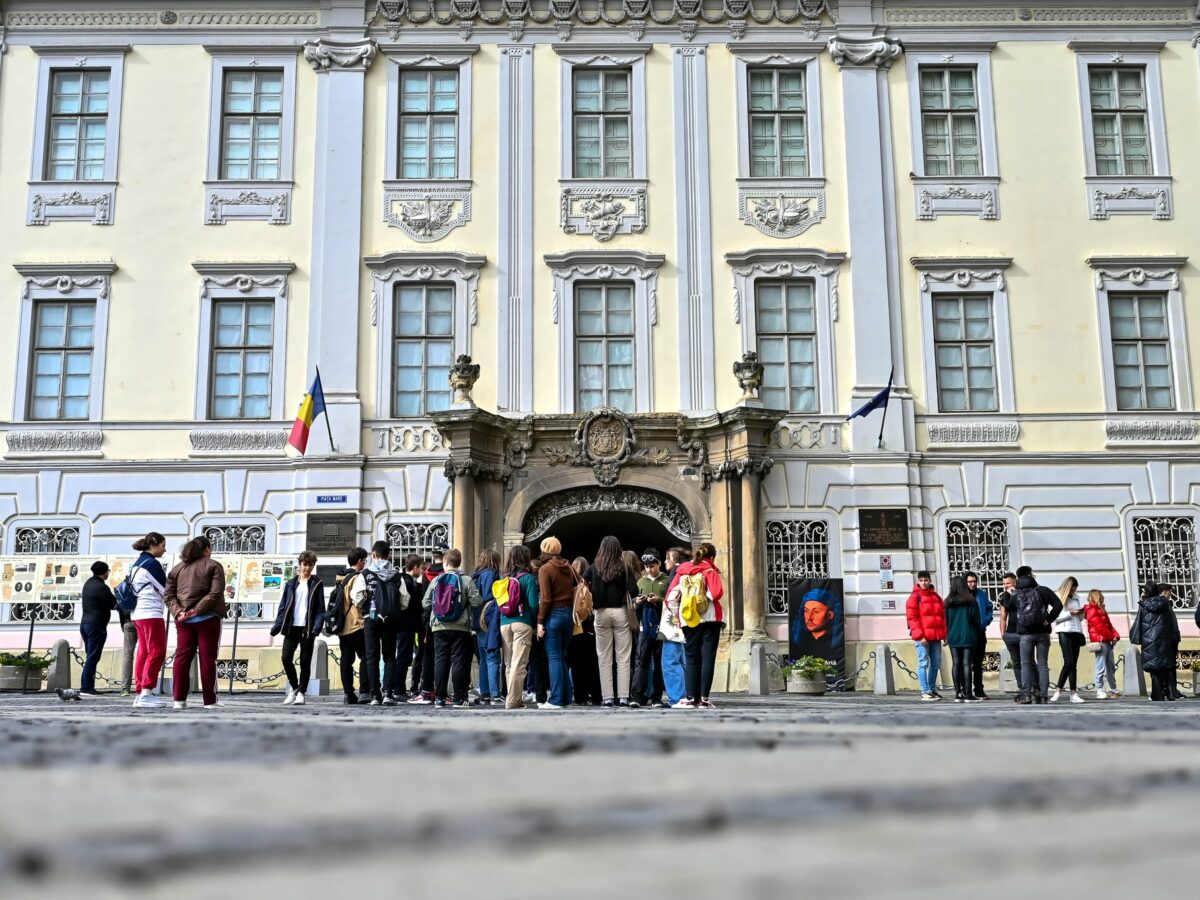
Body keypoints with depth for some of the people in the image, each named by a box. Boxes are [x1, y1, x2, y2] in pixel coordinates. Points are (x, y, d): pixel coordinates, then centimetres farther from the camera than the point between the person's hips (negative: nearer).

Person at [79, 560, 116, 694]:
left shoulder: (88, 583, 13)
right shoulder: (102, 587, -14)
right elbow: (113, 604, -4)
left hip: (84, 623, 9)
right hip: (96, 625, -9)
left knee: (90, 657, 11)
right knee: (92, 657, -7)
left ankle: (88, 686, 10)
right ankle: (86, 687, -8)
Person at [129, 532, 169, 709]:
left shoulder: (137, 564, 16)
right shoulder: (152, 563, -11)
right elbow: (166, 589, -8)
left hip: (138, 614, 9)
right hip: (151, 613, -9)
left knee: (144, 652, 9)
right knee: (157, 652, -8)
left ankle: (140, 693, 8)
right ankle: (146, 693, -13)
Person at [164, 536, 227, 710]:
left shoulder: (177, 568, 16)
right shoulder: (213, 566, 0)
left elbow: (168, 595, 5)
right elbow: (215, 593, -14)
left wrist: (178, 612, -6)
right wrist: (197, 610, -14)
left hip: (183, 620, 4)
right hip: (207, 618, -4)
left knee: (182, 657, 6)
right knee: (207, 658, 0)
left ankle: (179, 699, 2)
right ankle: (210, 701, 2)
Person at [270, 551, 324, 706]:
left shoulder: (316, 584, 6)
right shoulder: (291, 583, 13)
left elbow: (320, 609, 1)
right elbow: (283, 606, 11)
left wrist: (317, 627, -13)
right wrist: (277, 626, -1)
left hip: (307, 629, -2)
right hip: (291, 628, 2)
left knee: (305, 661, -1)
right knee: (286, 657, -7)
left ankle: (300, 693, 9)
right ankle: (294, 687, 14)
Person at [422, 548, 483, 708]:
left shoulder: (436, 580, 1)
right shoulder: (466, 581, -7)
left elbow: (426, 603, 3)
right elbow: (477, 602, -10)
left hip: (439, 627, 2)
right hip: (460, 627, -2)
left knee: (440, 660, 7)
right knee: (459, 660, 2)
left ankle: (439, 697, 7)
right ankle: (459, 697, 2)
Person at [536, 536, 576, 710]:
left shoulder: (545, 569, -8)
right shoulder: (568, 568, 11)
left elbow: (545, 599, -13)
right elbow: (575, 591, 8)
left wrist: (540, 621, -9)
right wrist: (573, 615, 9)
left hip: (554, 615, -6)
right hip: (569, 614, 6)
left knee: (554, 658, -3)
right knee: (561, 657, 15)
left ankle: (556, 699, -4)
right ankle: (566, 697, 16)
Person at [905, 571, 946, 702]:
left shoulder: (936, 597, 16)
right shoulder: (914, 597, -2)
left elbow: (943, 616, 17)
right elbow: (912, 618, -8)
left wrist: (944, 634, 8)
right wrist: (919, 635, -15)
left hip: (936, 636, 6)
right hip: (922, 636, -6)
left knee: (936, 664, 11)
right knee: (923, 663, -6)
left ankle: (932, 689, 21)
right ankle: (925, 692, -6)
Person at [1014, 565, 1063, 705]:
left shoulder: (1015, 595, 4)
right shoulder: (1043, 590, -1)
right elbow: (1058, 605, -11)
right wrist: (1049, 620, -6)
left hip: (1025, 634, 0)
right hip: (1043, 632, 0)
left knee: (1026, 664, 6)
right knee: (1043, 664, 6)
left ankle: (1026, 693, -5)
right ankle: (1042, 695, 2)